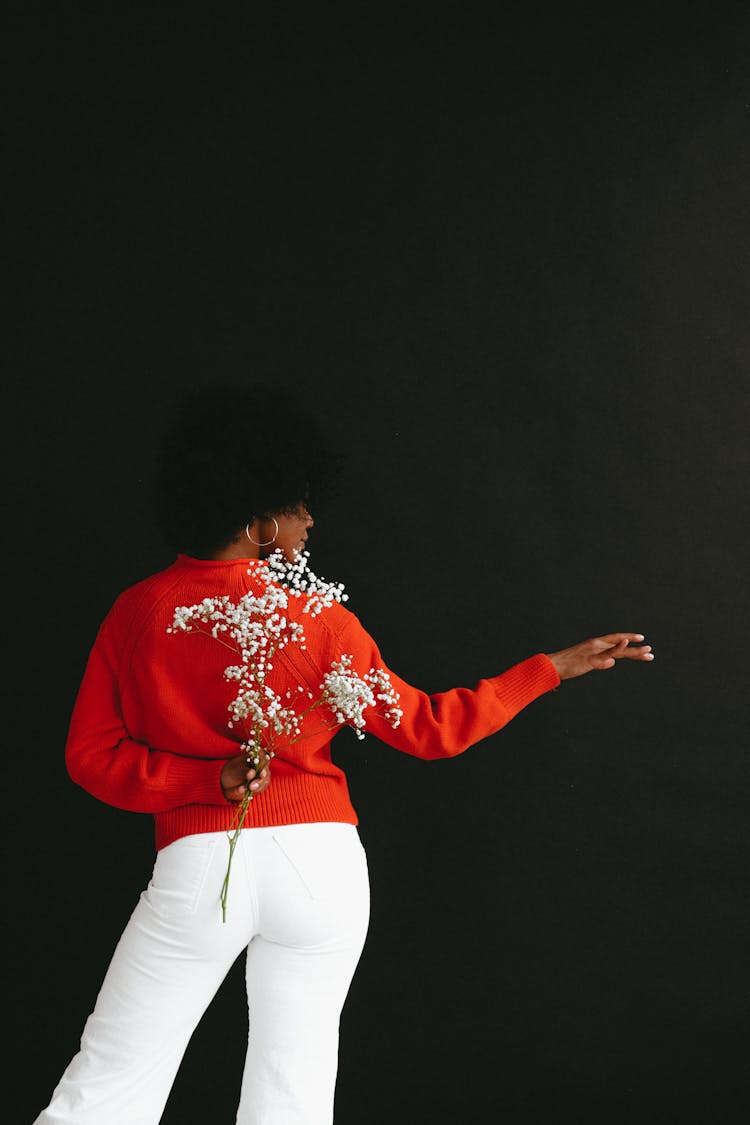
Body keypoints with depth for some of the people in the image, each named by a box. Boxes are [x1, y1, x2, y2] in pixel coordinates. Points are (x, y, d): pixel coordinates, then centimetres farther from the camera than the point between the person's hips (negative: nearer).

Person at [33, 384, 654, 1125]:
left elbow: (90, 753, -1)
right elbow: (425, 729, 3)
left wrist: (207, 779, -6)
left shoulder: (135, 613, 1)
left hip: (196, 863, 1)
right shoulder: (317, 623, -4)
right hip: (317, 864, 0)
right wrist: (553, 668, 10)